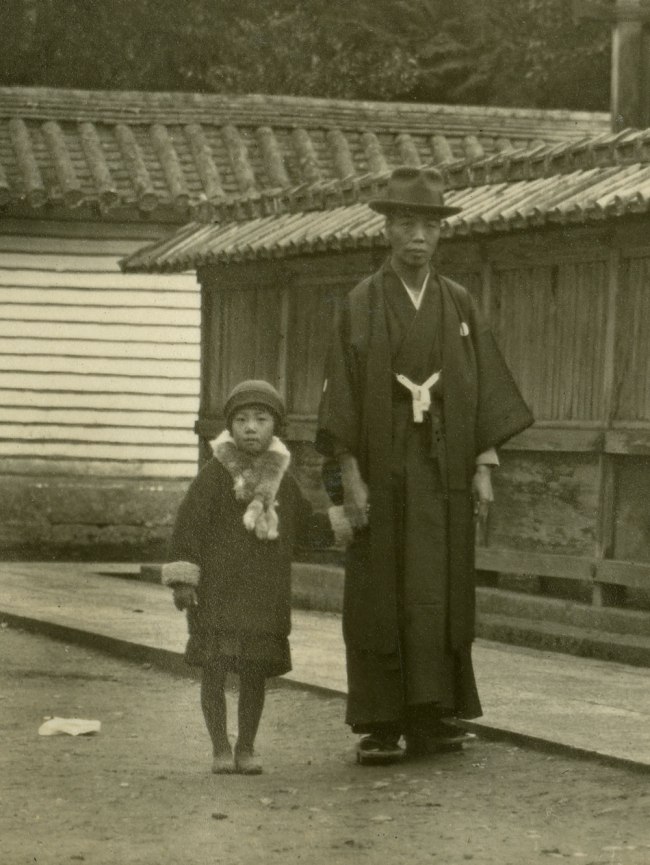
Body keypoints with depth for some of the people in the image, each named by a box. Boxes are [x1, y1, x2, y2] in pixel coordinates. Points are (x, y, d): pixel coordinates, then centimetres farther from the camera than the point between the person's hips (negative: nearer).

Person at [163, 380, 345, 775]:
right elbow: (189, 526, -6)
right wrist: (183, 578, -11)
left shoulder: (282, 482, 10)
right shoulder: (215, 475, -4)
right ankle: (221, 748, 7)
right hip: (217, 590, -4)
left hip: (265, 593, 4)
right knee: (215, 668, -4)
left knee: (255, 672, 8)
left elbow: (306, 526, 22)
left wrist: (344, 521, 13)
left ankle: (246, 748, 19)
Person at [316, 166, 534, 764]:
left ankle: (432, 719, 5)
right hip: (381, 473, -2)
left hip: (442, 474, 2)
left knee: (440, 594, 0)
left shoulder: (459, 305, 8)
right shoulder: (360, 306, 0)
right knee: (379, 596, -2)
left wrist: (484, 467, -2)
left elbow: (486, 389, 7)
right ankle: (380, 727, 1)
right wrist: (349, 477, -11)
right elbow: (341, 394, -3)